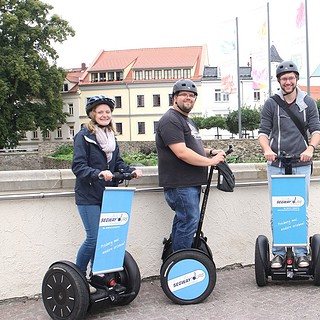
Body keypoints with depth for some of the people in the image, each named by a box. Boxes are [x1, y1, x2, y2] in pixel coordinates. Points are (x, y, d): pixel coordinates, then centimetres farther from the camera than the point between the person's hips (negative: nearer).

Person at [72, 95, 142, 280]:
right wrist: (99, 173, -32)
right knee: (94, 238, -8)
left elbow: (118, 162, 15)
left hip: (108, 195, 7)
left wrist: (131, 171, -6)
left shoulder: (111, 137, 16)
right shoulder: (84, 136, -8)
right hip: (89, 196, -7)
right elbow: (78, 166, -16)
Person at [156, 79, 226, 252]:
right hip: (180, 184, -11)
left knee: (182, 221, 16)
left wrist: (211, 152, 11)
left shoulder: (188, 120, 21)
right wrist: (210, 161, -16)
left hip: (191, 182, 11)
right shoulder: (170, 120, -14)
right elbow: (182, 153, -23)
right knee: (189, 221, -8)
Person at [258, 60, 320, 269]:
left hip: (301, 165, 0)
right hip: (276, 165, 0)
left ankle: (301, 253, 15)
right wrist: (267, 149, -17)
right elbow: (263, 132, 4)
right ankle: (279, 253, 12)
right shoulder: (271, 104, 7)